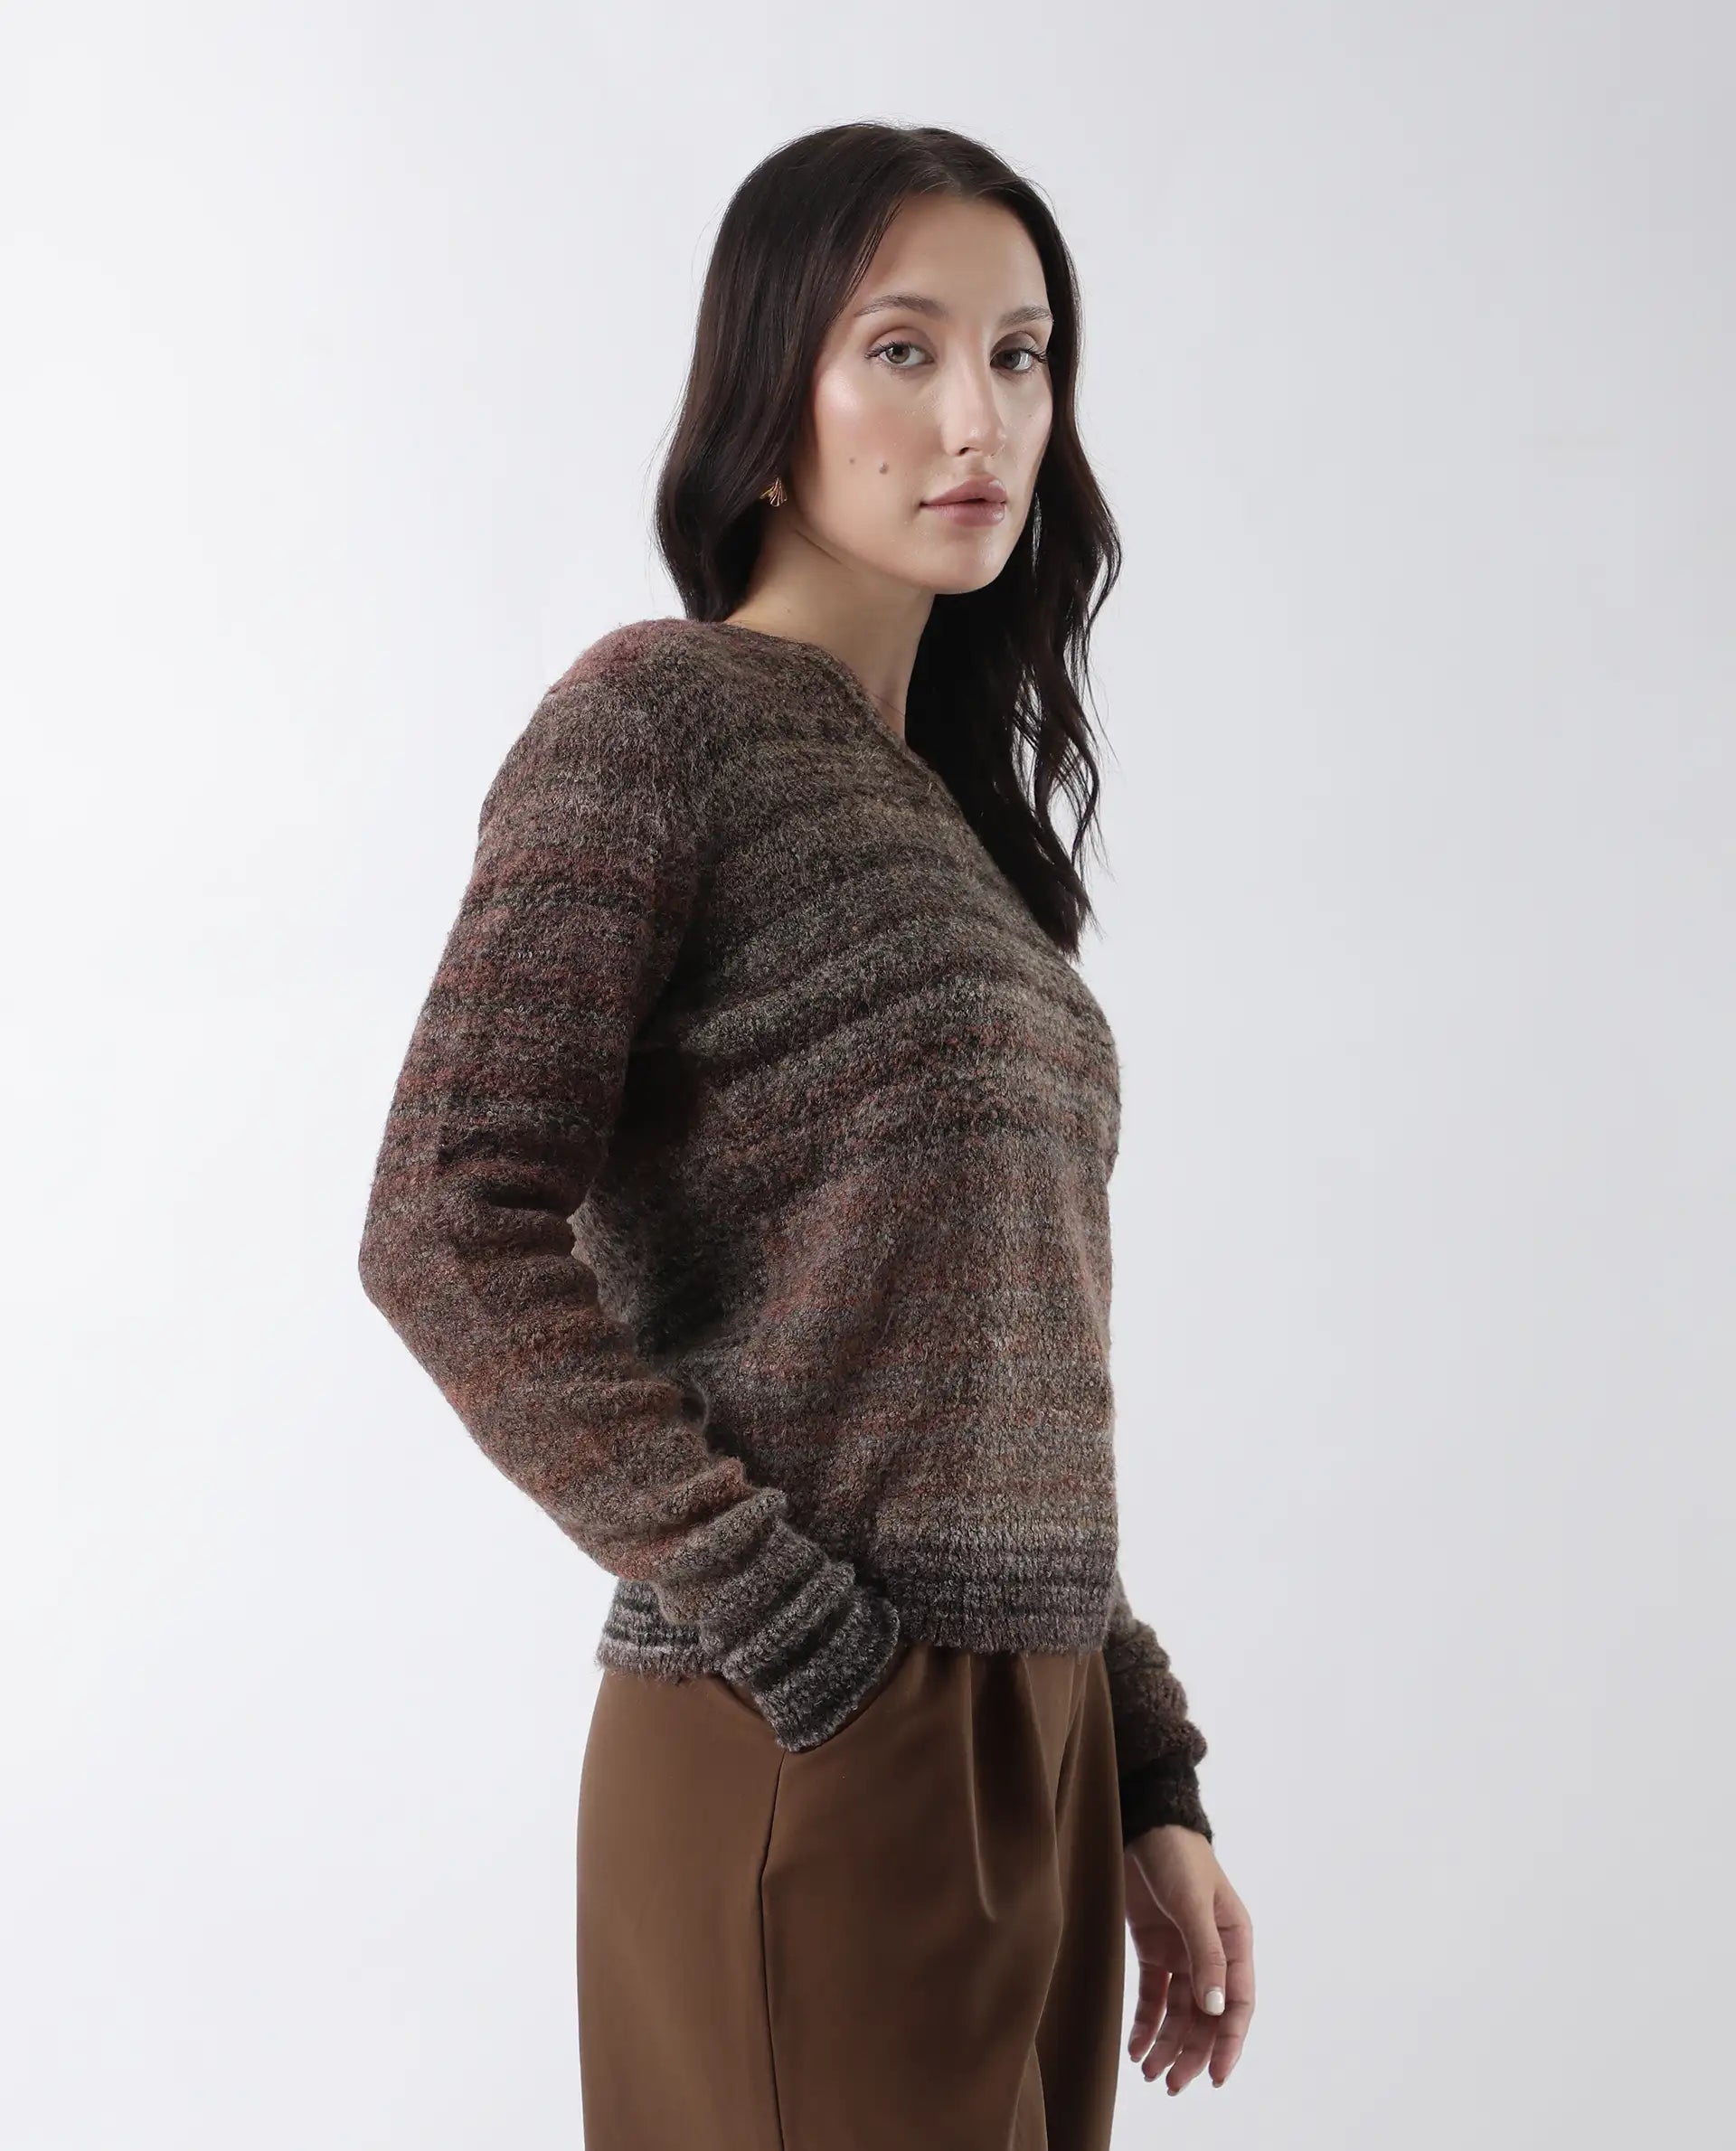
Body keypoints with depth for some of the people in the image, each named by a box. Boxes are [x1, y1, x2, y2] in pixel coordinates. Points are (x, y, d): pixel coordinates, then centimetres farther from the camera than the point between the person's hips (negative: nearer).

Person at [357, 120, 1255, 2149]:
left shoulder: (948, 800, 15)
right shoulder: (659, 719, -6)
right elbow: (445, 1230, -16)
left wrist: (1146, 1785, 11)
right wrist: (785, 1622, -16)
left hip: (1032, 1740, 7)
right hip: (816, 1757, -7)